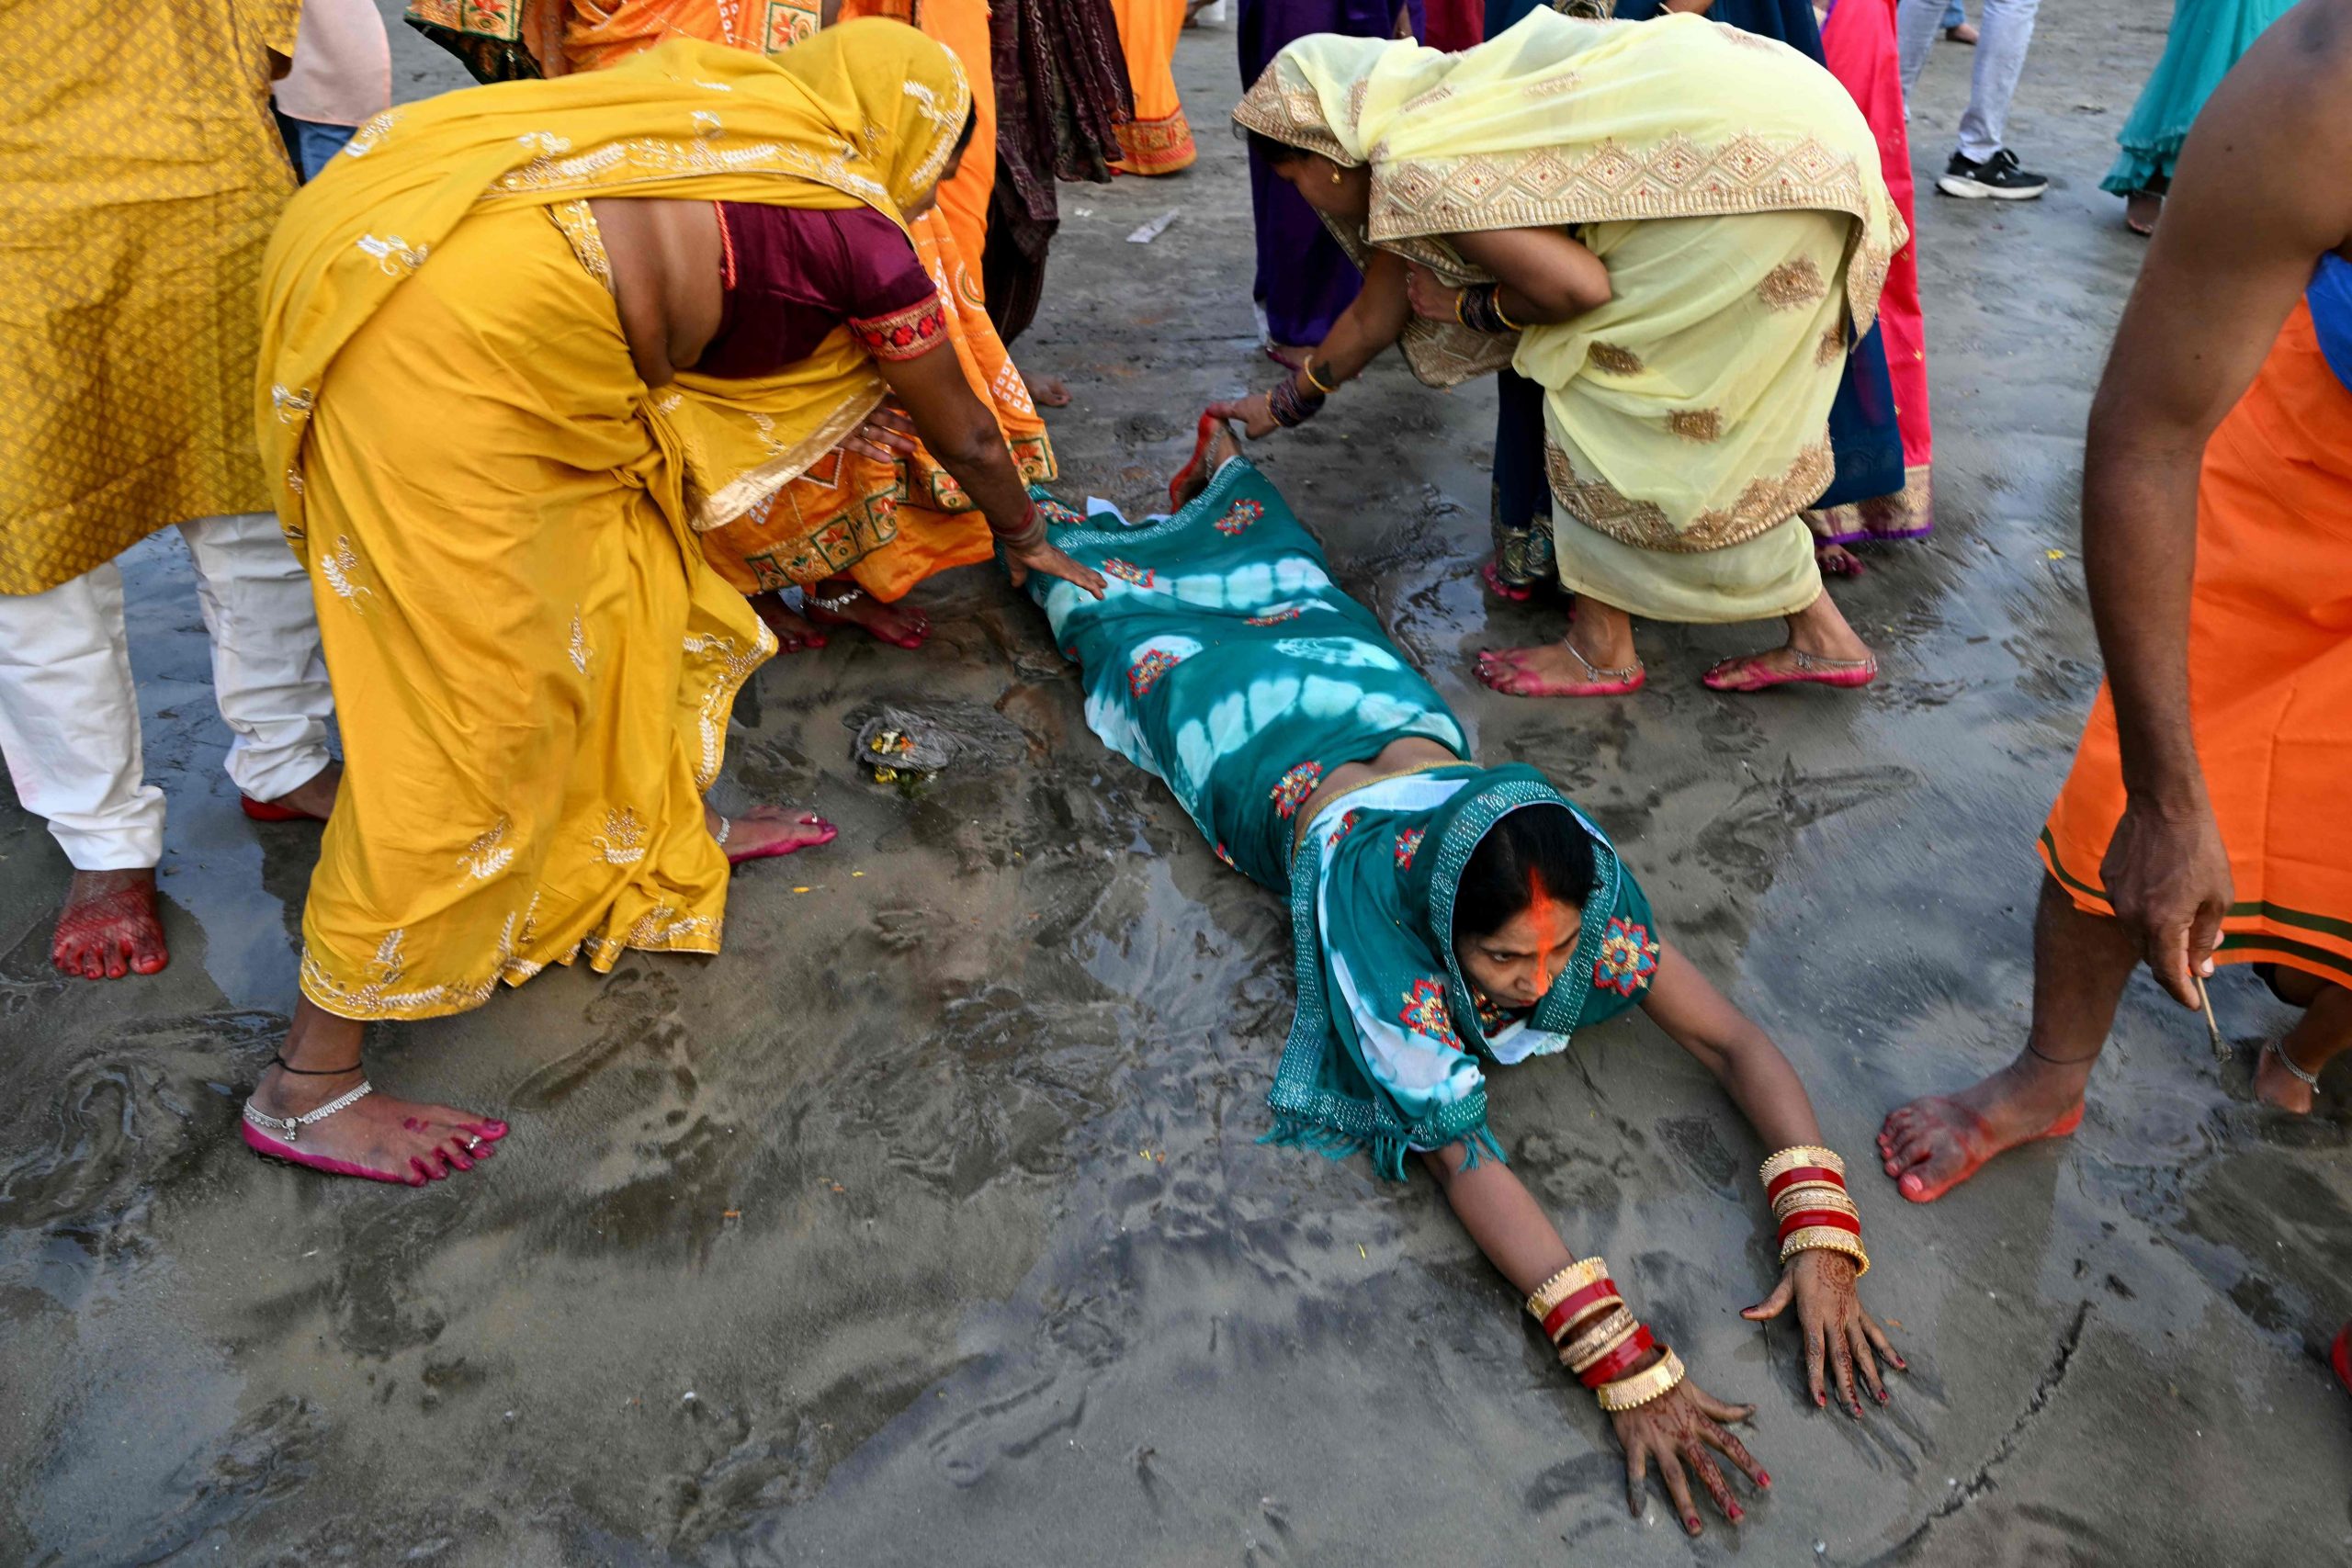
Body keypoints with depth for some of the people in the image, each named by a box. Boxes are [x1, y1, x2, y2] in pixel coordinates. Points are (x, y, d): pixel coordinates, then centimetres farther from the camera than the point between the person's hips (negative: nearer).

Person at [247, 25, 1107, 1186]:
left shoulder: (736, 114, 24)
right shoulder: (858, 231, 6)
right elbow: (964, 437, 22)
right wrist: (1027, 540, 41)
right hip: (462, 336, -9)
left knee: (616, 573, 21)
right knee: (473, 697, -3)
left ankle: (663, 829, 43)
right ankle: (308, 1087, 8)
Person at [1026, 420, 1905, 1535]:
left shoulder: (1586, 888, -40)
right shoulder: (1376, 916, -50)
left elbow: (1737, 1045, -37)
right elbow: (1465, 1159, -53)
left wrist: (1822, 1242, -50)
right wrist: (1628, 1370, -59)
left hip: (1397, 718, 4)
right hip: (1271, 755, -3)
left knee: (1284, 586, 34)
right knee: (1131, 611, 27)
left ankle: (1221, 469, 63)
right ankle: (1040, 516, 55)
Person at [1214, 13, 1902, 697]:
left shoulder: (1408, 165, -13)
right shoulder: (1433, 117, 17)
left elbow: (1577, 286, -19)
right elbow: (1374, 318, 28)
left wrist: (1471, 307, 0)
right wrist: (1286, 403, 40)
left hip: (1756, 154, -10)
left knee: (1598, 372, -2)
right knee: (1719, 417, 15)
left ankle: (1601, 649, 8)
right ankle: (1821, 636, 20)